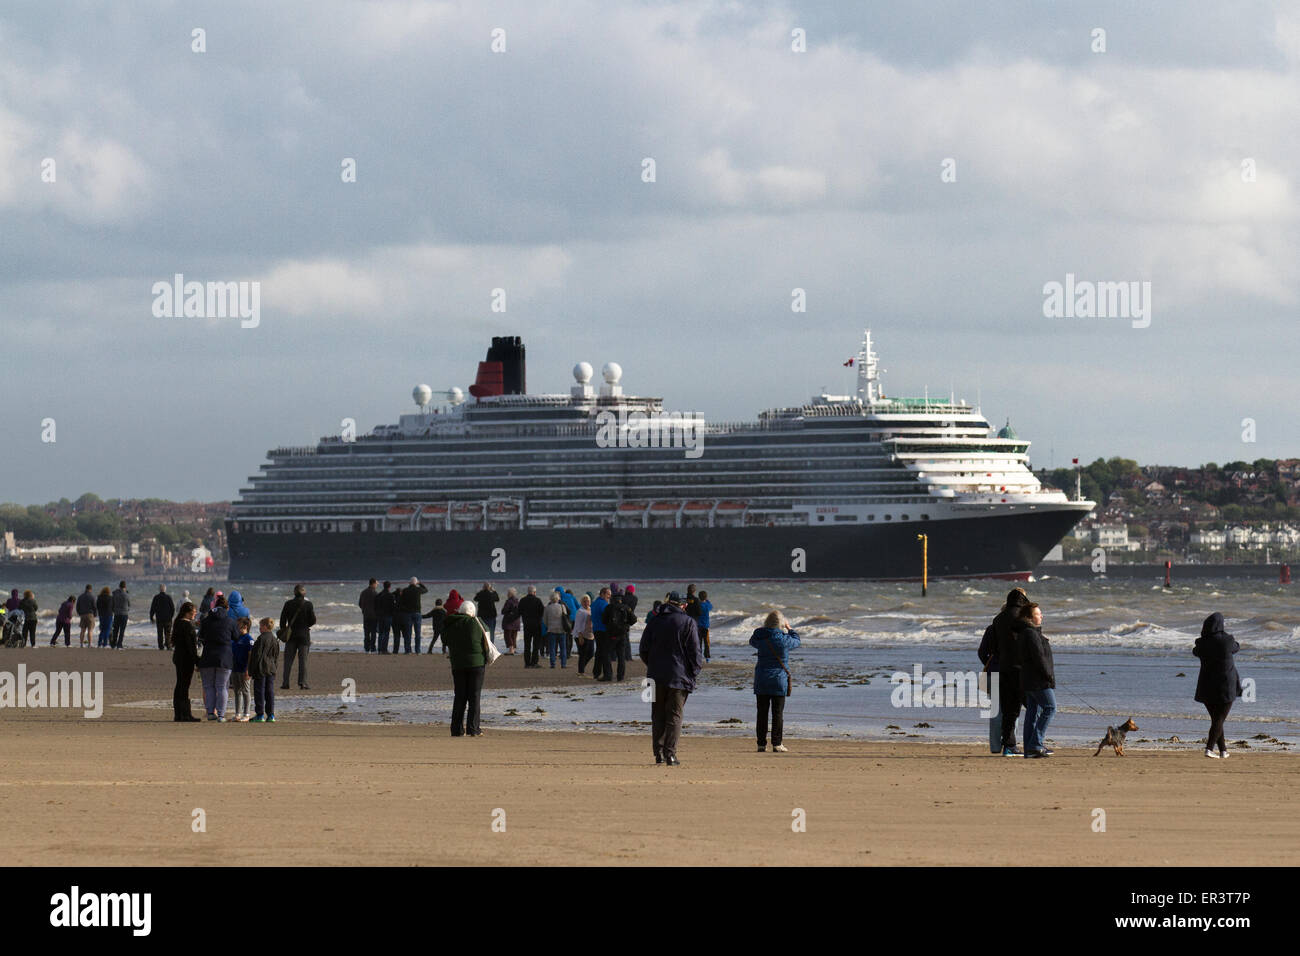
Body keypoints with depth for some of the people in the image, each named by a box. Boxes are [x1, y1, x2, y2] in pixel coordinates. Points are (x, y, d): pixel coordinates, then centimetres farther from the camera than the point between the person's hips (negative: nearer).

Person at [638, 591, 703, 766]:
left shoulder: (654, 622, 6)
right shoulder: (688, 622, -3)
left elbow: (643, 649, 8)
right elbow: (694, 651, -7)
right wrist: (696, 669, 6)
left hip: (656, 676, 3)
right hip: (679, 676, -3)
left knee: (658, 715, 10)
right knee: (674, 715, -1)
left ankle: (659, 752, 7)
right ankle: (670, 753, -9)